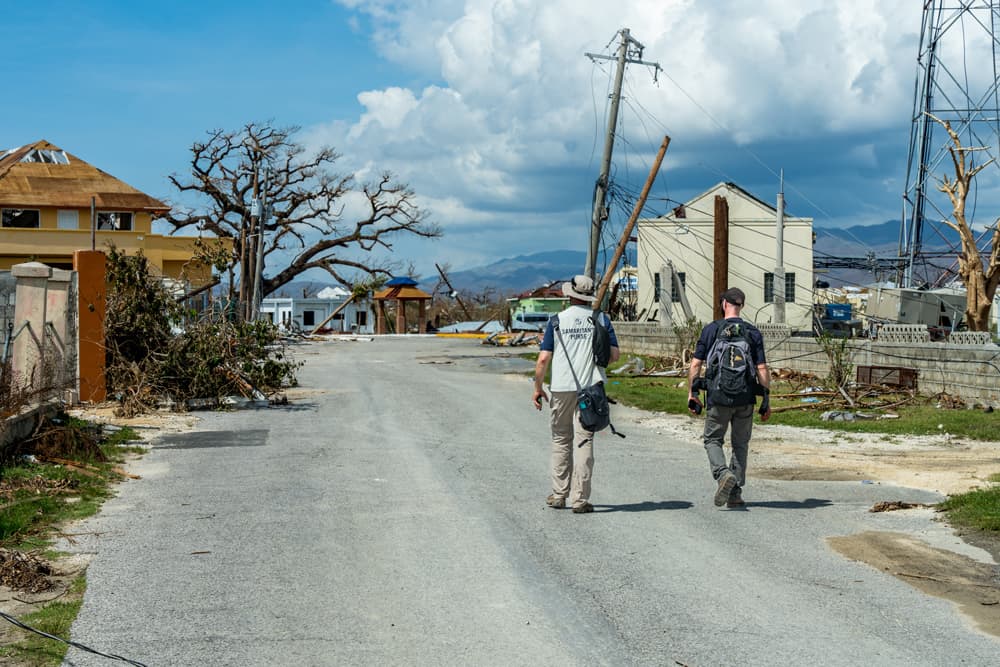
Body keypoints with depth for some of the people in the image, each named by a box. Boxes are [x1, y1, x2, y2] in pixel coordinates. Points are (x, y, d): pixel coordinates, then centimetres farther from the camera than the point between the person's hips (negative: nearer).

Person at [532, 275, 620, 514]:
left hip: (562, 388, 0)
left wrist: (538, 388, 8)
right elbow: (614, 355, 0)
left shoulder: (556, 320, 0)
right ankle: (580, 499, 0)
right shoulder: (601, 319, 2)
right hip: (590, 387, 0)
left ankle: (559, 494, 18)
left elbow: (544, 359, -3)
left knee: (561, 440, 13)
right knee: (584, 441, 2)